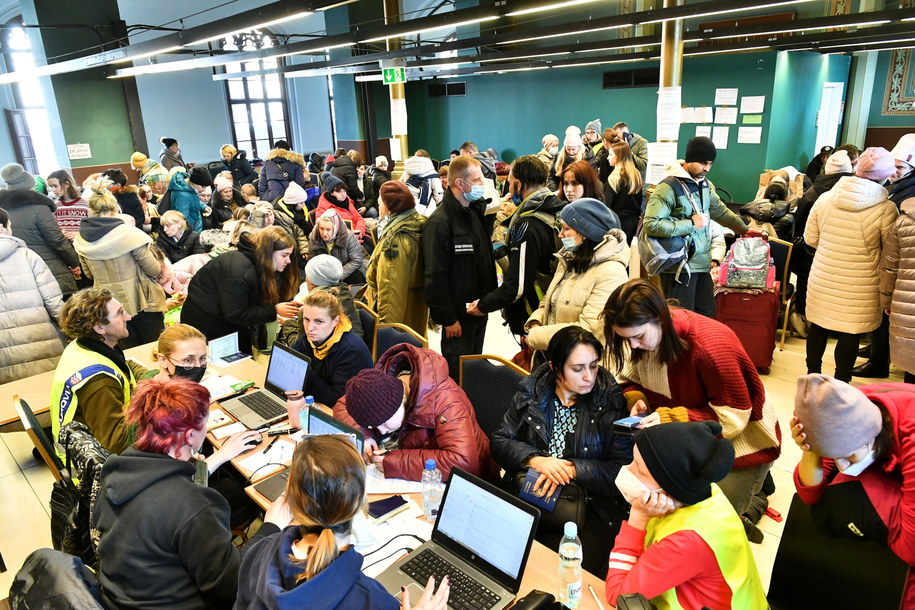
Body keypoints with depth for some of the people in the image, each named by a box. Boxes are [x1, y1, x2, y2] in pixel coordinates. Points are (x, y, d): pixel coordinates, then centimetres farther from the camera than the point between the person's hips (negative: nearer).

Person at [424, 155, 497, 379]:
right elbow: (436, 276, -21)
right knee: (458, 373, 5)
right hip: (458, 313, -8)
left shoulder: (476, 211, 8)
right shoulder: (439, 222, -19)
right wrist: (448, 318, -20)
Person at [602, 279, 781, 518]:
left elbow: (733, 419, -27)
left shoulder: (710, 346, -31)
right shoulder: (644, 334, -12)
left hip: (740, 441, -6)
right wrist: (635, 400, -20)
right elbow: (630, 380, 3)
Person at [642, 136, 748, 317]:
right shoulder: (669, 187, -16)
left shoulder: (705, 184, 11)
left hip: (702, 263, 8)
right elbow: (650, 224, -25)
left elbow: (720, 211, 28)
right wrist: (691, 224, -19)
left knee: (708, 316, 17)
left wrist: (745, 230, 31)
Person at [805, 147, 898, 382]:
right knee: (850, 334, 9)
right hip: (859, 289, -3)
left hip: (822, 281, 3)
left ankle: (813, 374, 33)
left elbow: (810, 238, 3)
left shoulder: (825, 198, -6)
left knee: (818, 326, 17)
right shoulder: (886, 209, -15)